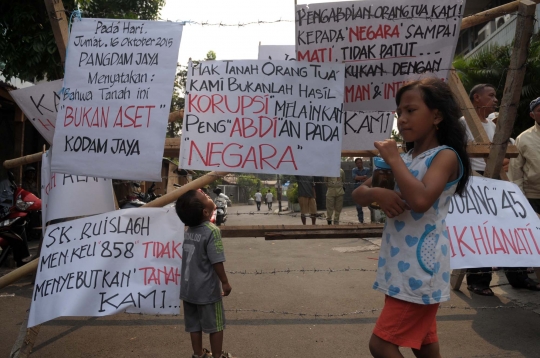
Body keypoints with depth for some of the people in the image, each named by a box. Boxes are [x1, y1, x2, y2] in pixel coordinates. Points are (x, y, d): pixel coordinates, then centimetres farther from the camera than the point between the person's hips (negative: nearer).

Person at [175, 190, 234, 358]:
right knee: (215, 325, 11)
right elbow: (216, 262, -21)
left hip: (188, 287, 6)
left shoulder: (186, 231, 0)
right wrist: (225, 283, -11)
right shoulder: (212, 231, -22)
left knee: (194, 324, 18)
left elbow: (188, 258, 8)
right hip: (207, 288, -6)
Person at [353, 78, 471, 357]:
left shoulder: (445, 156, -12)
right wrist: (377, 193, -13)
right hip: (399, 268, 8)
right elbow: (358, 194, 10)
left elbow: (420, 200, -31)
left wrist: (393, 160, -20)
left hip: (420, 270, -8)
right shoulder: (404, 159, 12)